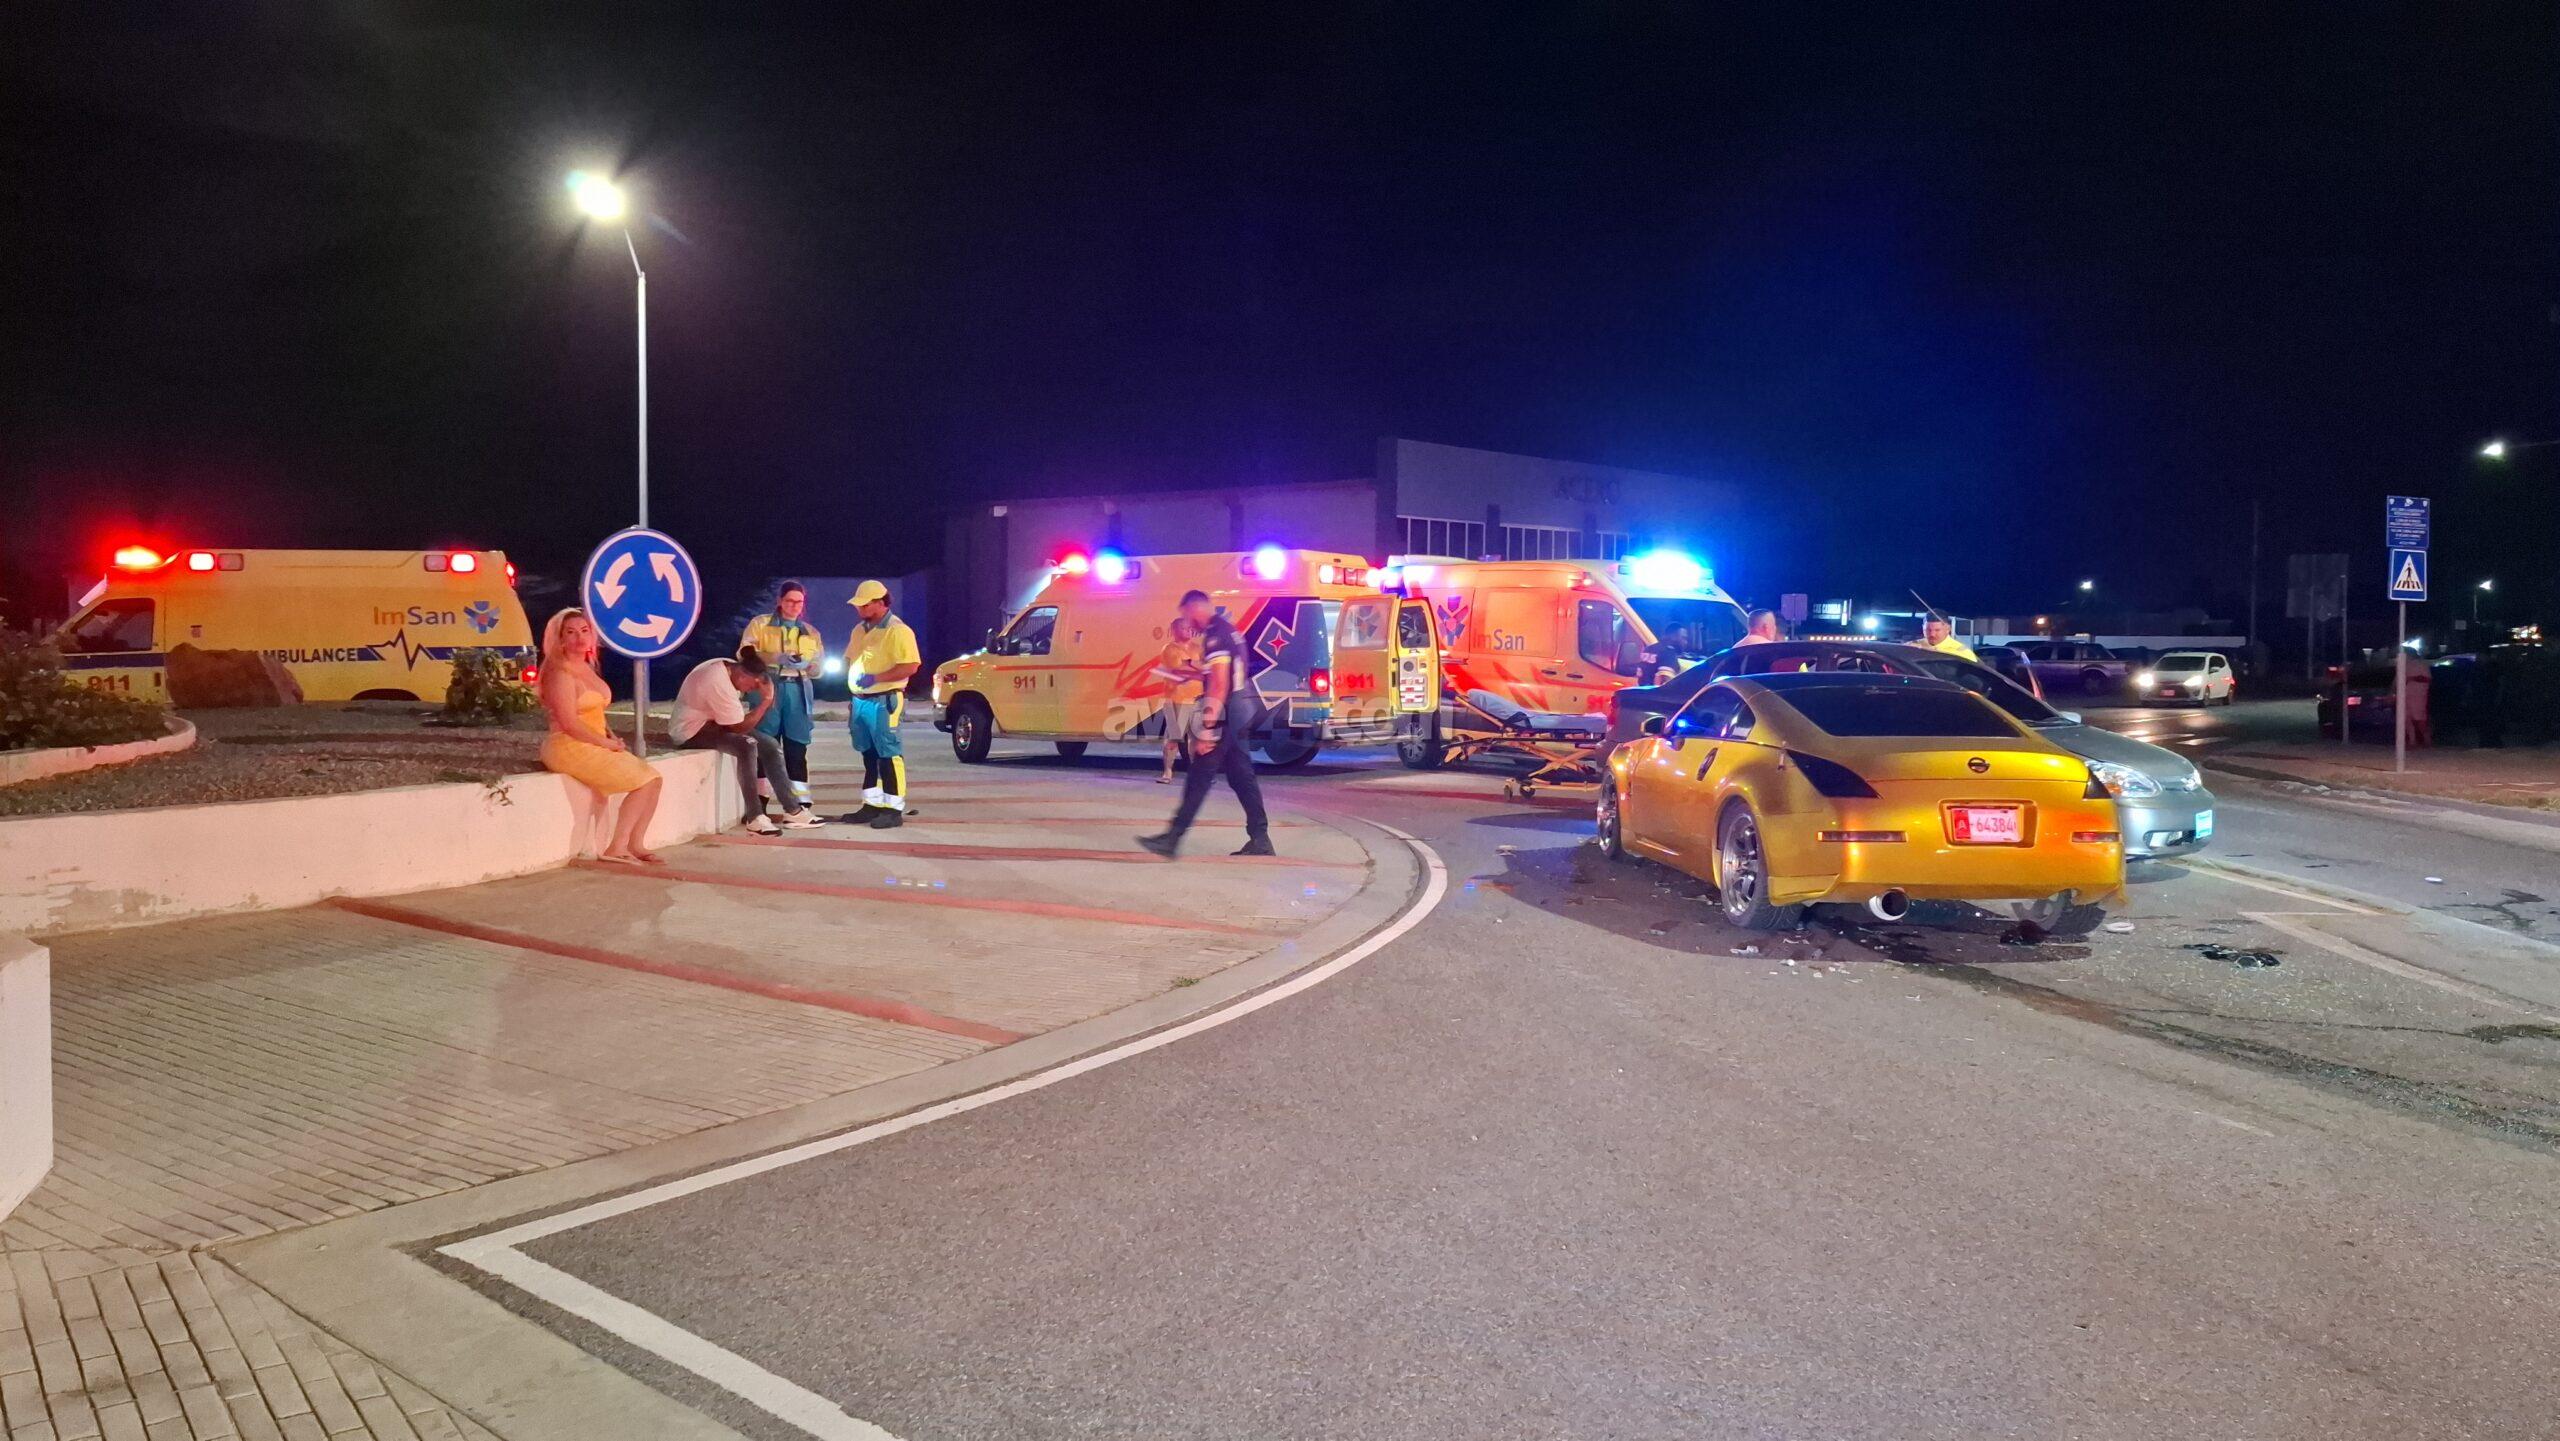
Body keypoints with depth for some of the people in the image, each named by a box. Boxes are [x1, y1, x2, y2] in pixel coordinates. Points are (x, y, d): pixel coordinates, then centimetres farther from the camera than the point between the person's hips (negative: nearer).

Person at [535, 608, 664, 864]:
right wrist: (608, 743, -14)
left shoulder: (586, 668, 15)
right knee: (644, 782, -13)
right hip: (571, 748, -9)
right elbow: (569, 723, -20)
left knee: (654, 779, 1)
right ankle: (616, 849, -8)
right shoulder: (560, 672, -13)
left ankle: (634, 845, 3)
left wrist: (612, 738, 4)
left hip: (594, 747, 9)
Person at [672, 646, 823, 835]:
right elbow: (740, 727, -25)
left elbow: (734, 722, 7)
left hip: (713, 723, 10)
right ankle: (755, 817, -27)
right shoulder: (719, 683, -31)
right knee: (747, 745, -31)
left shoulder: (732, 668, -2)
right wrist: (766, 700, -24)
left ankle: (793, 811, 0)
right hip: (693, 731, -10)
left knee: (770, 746, -1)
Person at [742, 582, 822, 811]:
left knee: (797, 749, 0)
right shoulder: (760, 624, 9)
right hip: (769, 688, -3)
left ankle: (800, 804, -1)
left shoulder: (811, 632, 20)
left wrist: (806, 664, -6)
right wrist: (776, 658, -18)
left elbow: (820, 668, 17)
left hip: (799, 691, 3)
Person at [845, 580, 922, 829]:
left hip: (884, 701, -8)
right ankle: (872, 805, 19)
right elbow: (849, 658, 28)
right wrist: (853, 675, 5)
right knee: (869, 755, 13)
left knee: (889, 755, -7)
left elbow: (911, 665, -19)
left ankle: (894, 809, -6)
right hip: (861, 700, 8)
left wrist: (875, 678, -21)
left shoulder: (897, 630, -11)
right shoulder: (860, 630, 16)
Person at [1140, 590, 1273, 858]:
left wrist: (1206, 731, -24)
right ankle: (1259, 839, 11)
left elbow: (1219, 685, -23)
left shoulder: (1215, 636, -16)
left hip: (1226, 715, -10)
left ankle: (1172, 839, -4)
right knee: (1241, 776, 11)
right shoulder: (1228, 629, 16)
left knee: (1200, 777, -7)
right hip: (1241, 714, 10)